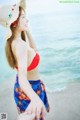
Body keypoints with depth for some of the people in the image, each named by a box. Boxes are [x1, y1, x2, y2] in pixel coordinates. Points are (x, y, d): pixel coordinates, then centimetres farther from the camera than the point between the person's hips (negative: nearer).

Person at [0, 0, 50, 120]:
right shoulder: (20, 45, -32)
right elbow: (22, 77, -47)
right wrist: (35, 98, -66)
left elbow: (34, 50, 13)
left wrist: (27, 30, 4)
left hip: (26, 87, 9)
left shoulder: (14, 41, -4)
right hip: (31, 88, -9)